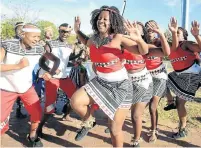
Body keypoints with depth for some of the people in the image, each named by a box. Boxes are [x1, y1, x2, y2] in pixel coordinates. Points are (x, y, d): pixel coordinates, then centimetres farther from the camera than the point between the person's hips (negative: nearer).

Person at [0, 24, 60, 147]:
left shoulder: (39, 49, -11)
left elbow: (56, 60, 0)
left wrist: (51, 73, -18)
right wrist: (18, 66, -31)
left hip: (27, 87, 4)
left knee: (37, 113, 5)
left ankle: (33, 137, 31)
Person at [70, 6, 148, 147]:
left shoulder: (118, 37, -16)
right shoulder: (94, 39, 1)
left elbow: (143, 51, -15)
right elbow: (87, 42, 27)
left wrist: (139, 39, -34)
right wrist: (77, 31, 14)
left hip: (120, 85, -4)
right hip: (100, 82, 5)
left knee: (115, 129, 4)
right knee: (75, 101, -19)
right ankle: (89, 122, 13)